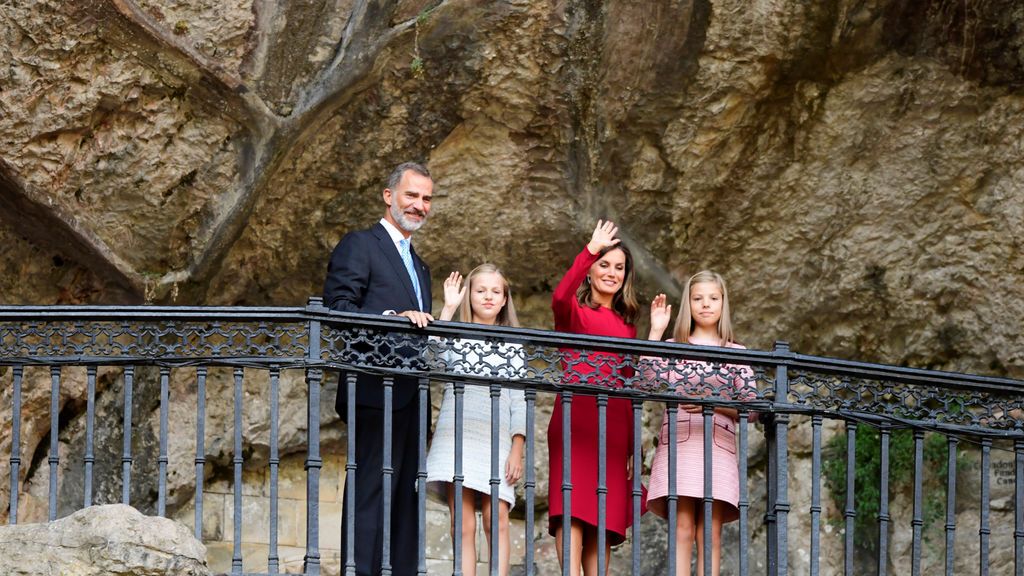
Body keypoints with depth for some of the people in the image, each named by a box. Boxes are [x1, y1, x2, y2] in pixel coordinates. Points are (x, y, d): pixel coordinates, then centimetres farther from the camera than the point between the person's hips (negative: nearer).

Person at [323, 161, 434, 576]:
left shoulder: (419, 267, 27)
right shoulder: (358, 246, 1)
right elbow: (337, 309, -12)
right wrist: (393, 317, -22)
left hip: (410, 399, 8)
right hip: (375, 395, -8)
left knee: (405, 498, 6)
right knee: (369, 492, -12)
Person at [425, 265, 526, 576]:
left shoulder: (512, 345, 15)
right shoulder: (455, 337, 14)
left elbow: (519, 399, 9)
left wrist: (517, 450, -2)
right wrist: (448, 309, -5)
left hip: (495, 438, 0)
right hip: (457, 435, 0)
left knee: (497, 520, -11)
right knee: (463, 524, -5)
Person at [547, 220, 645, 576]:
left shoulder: (626, 323, 21)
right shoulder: (574, 310, 7)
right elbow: (559, 297, -20)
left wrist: (633, 445, 14)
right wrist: (590, 250, -27)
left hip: (615, 425, 5)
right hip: (575, 419, -5)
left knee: (603, 520, 2)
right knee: (572, 511, -16)